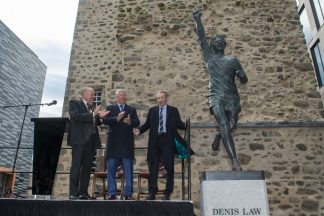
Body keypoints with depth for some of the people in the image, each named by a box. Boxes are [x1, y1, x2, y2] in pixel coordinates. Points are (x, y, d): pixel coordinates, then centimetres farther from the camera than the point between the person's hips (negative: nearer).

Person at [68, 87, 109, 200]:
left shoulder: (93, 107, 19)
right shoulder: (74, 103, 3)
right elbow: (77, 116, -14)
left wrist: (100, 117, 1)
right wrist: (93, 114, -15)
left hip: (91, 140, 6)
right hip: (79, 140, -6)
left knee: (87, 167, 6)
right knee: (76, 166, -2)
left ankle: (83, 192, 13)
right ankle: (73, 193, 4)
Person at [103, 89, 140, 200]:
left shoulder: (132, 109, 14)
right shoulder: (110, 108, 10)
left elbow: (137, 122, 3)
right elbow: (105, 121, -5)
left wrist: (130, 122, -18)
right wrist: (117, 118, -20)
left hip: (127, 142, 1)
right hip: (113, 142, -1)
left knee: (128, 169, 2)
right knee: (111, 168, 3)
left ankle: (128, 193, 9)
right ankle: (112, 193, 12)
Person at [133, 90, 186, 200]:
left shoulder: (173, 110, 9)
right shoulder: (152, 110, 13)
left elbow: (179, 124, 10)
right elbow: (147, 124, 8)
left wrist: (186, 126, -3)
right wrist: (139, 130, -5)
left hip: (168, 141, -1)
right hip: (154, 141, 2)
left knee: (169, 167, 0)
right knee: (153, 167, 5)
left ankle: (167, 193, 13)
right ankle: (152, 192, 15)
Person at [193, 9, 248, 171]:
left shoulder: (232, 60, 17)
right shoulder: (209, 56, 15)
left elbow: (244, 81, 16)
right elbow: (201, 37, 11)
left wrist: (241, 75, -7)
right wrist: (198, 19, 8)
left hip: (232, 97, 3)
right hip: (216, 97, -2)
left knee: (232, 125, -4)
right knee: (224, 126, -18)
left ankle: (218, 137, 32)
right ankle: (235, 161, -21)